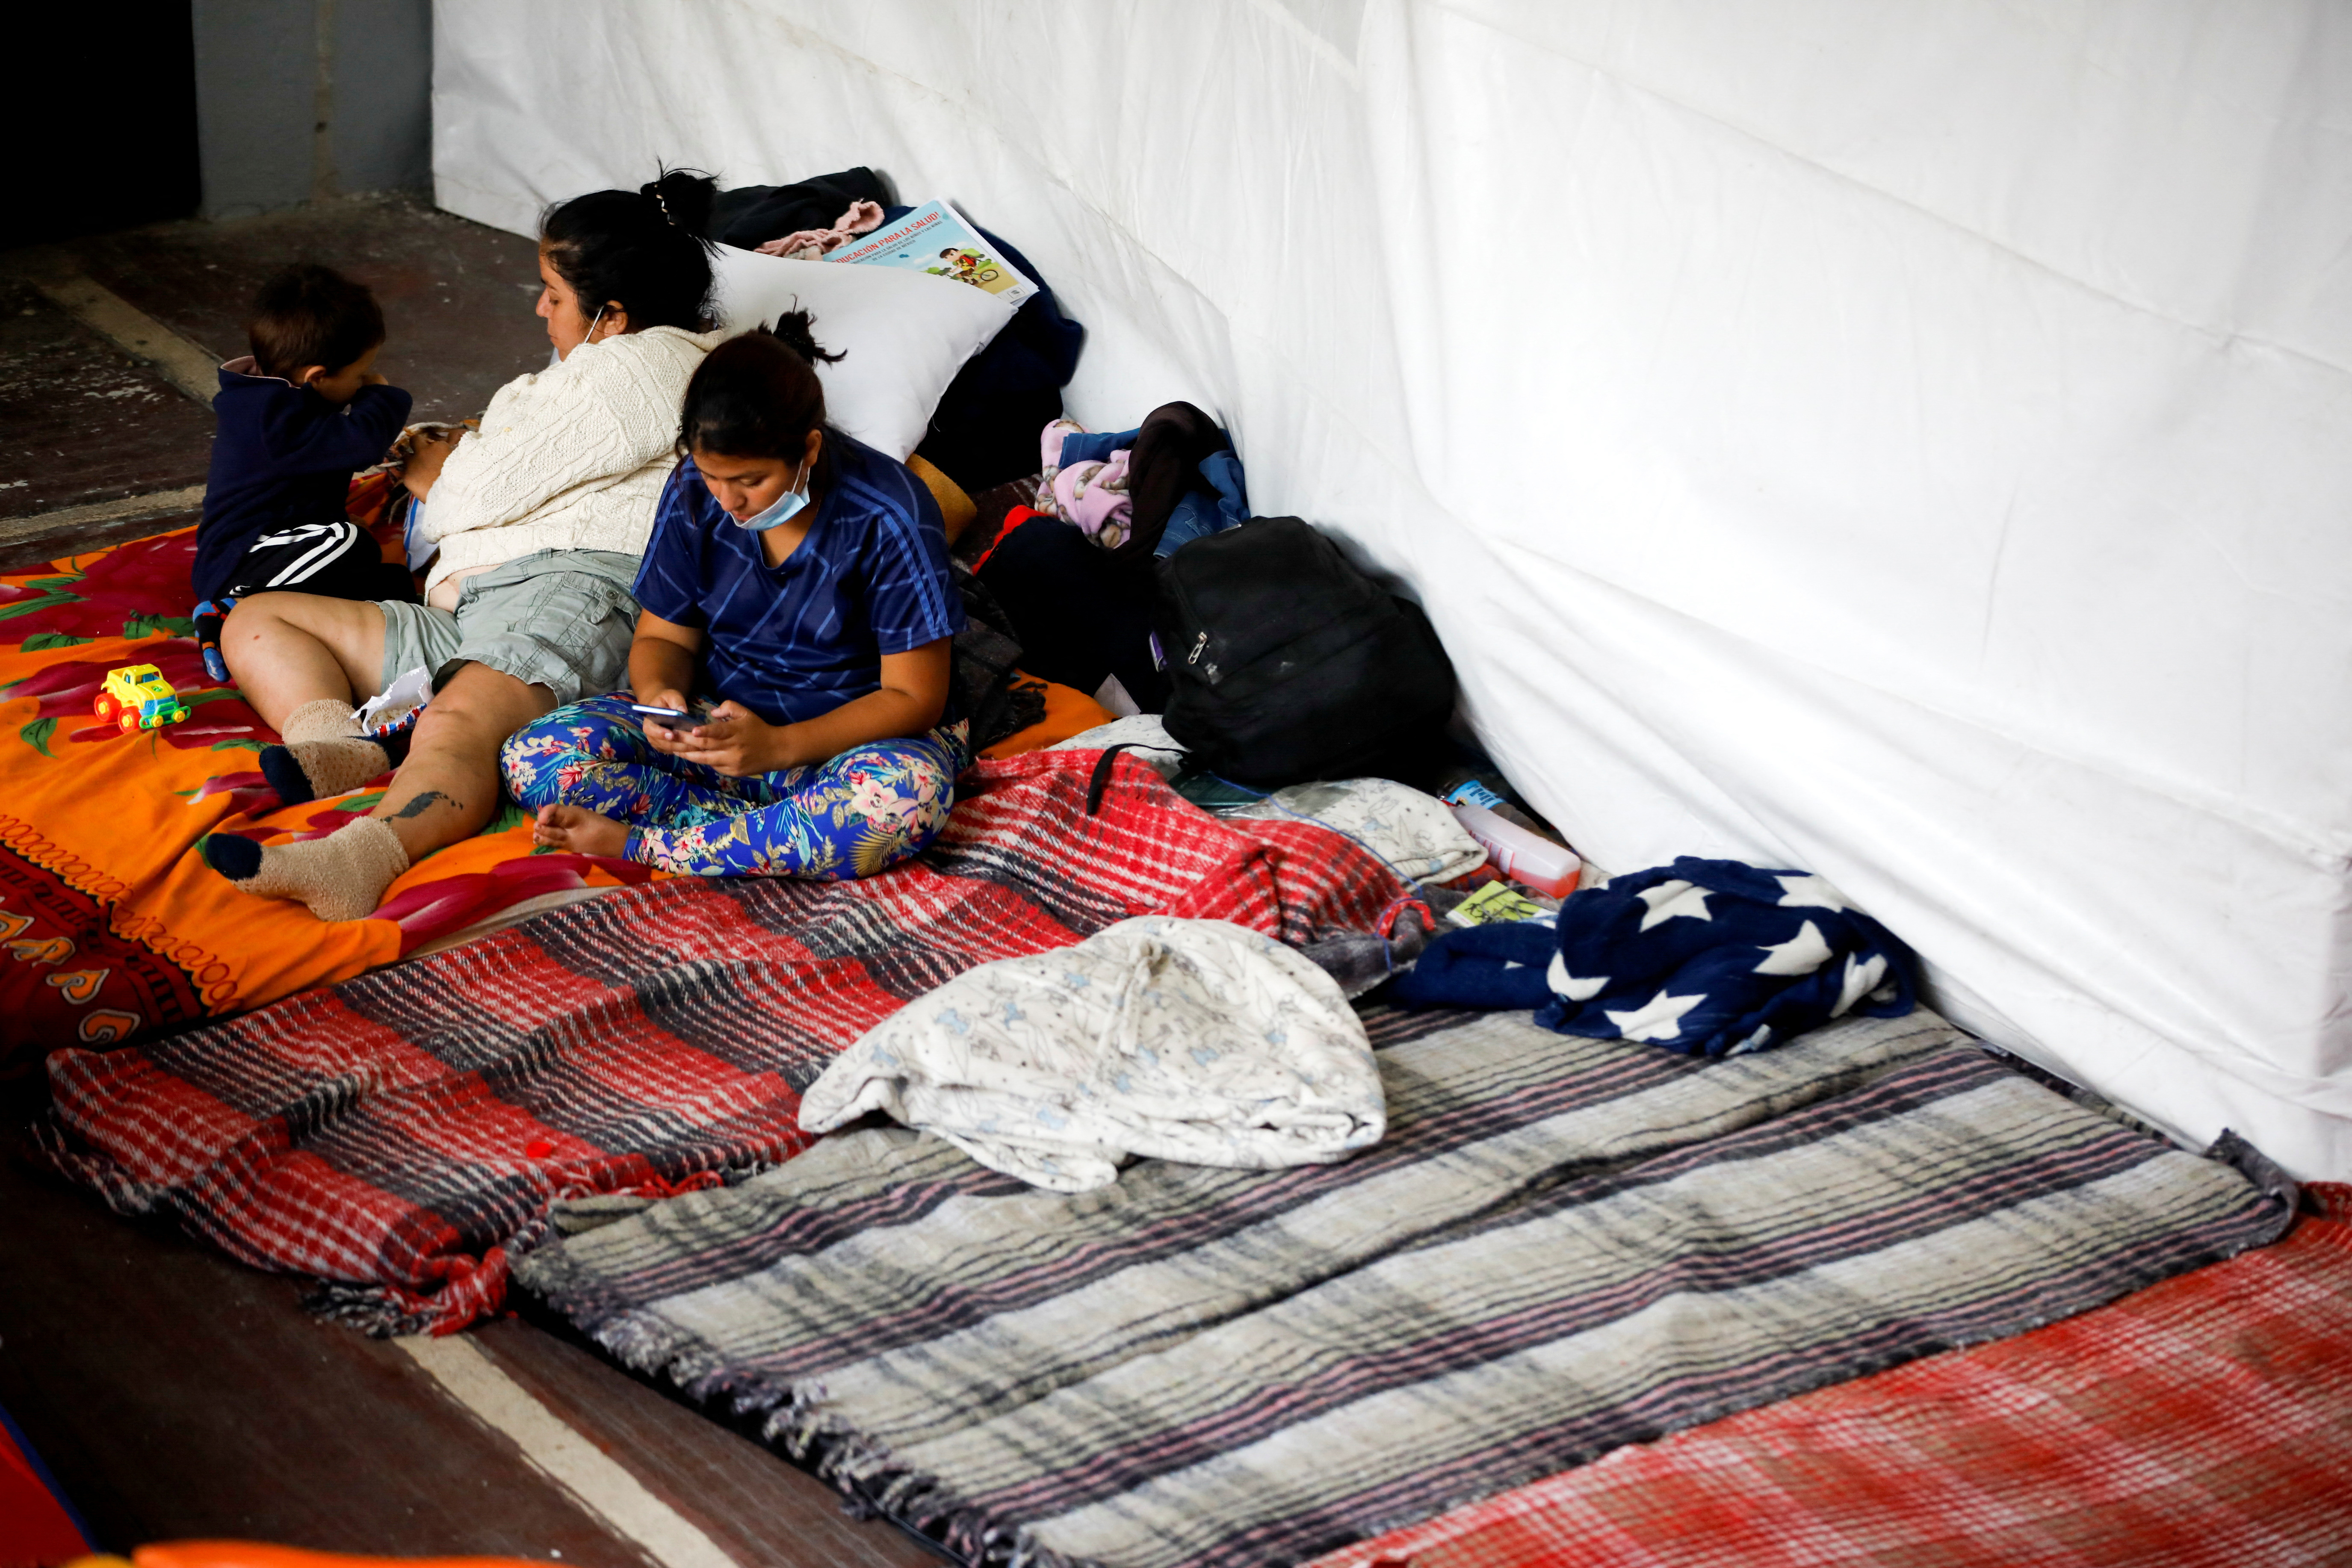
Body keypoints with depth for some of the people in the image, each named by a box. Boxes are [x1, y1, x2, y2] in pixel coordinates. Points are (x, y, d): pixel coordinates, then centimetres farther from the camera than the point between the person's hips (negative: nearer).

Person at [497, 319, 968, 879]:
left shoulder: (888, 517, -19)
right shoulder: (694, 490, -6)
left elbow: (913, 696, -17)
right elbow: (664, 638, 5)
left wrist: (779, 746, -29)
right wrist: (658, 693, -20)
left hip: (852, 739, -4)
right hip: (719, 719, 4)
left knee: (905, 797, -42)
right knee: (533, 757, -19)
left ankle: (637, 845, -28)